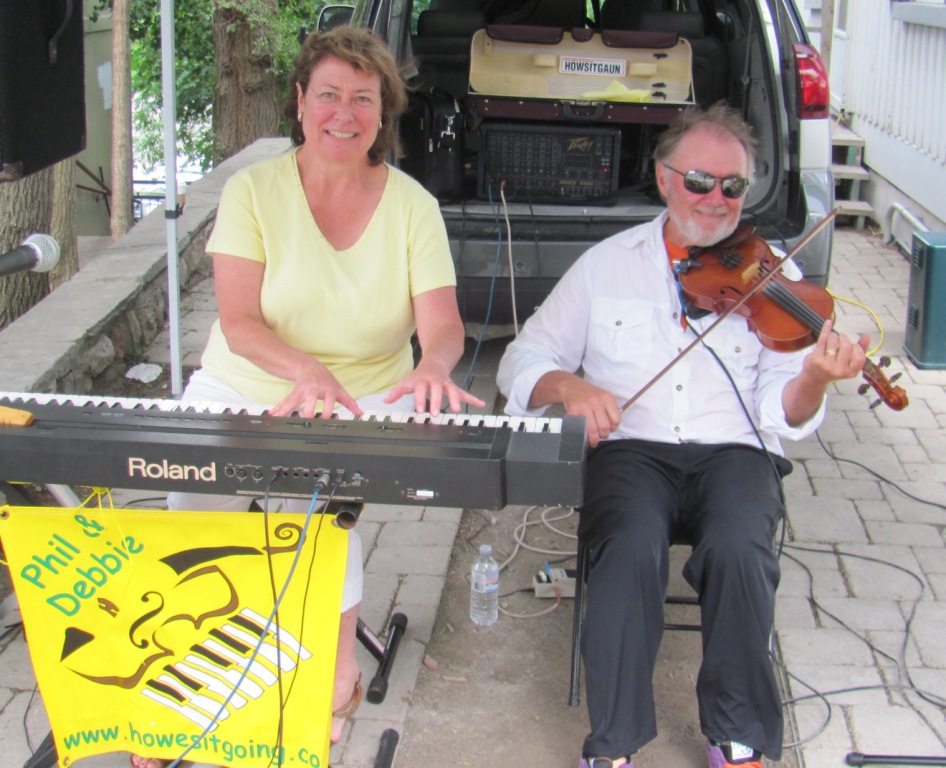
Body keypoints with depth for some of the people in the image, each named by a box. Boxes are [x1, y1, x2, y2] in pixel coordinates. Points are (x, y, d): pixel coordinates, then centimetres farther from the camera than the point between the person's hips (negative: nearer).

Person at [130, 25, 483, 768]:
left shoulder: (412, 205, -1)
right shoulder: (253, 190, -5)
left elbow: (442, 323, -11)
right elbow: (238, 322, -14)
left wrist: (433, 364, -36)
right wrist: (307, 371, -35)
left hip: (366, 401, 0)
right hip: (242, 393, 0)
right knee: (196, 506, -24)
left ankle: (340, 666, -4)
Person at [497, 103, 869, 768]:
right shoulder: (606, 265, 12)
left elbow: (784, 414, 1)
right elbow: (523, 362, 11)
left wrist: (813, 380, -22)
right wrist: (568, 386, -12)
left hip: (734, 453, 0)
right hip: (630, 450, 0)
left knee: (739, 549, -31)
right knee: (633, 548, -31)